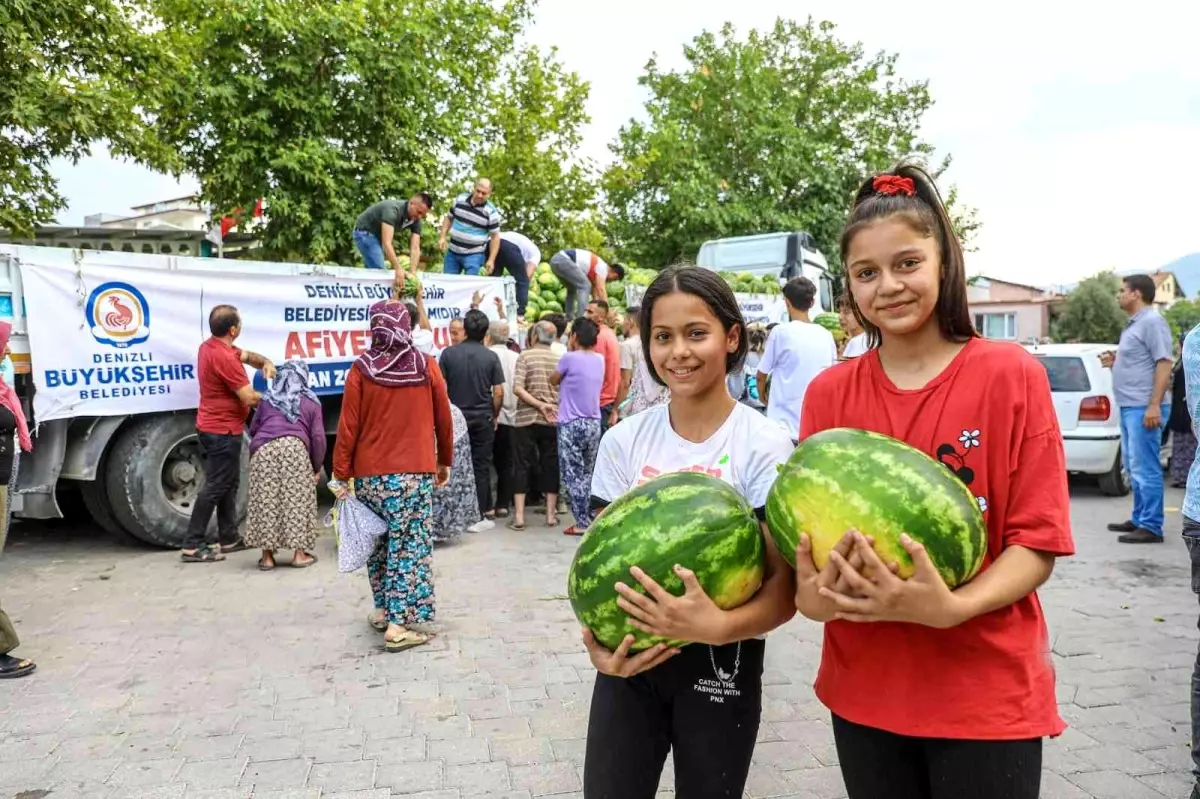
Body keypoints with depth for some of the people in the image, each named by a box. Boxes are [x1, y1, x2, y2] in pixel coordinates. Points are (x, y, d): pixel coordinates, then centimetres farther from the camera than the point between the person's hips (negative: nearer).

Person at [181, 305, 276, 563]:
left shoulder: (211, 347, 7)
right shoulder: (224, 357, -24)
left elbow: (246, 355, 20)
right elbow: (249, 397, -23)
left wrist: (265, 362, -2)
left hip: (215, 428, 11)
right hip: (223, 431, -11)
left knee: (229, 483, 18)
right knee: (215, 486, -6)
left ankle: (229, 538, 26)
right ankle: (192, 545, -2)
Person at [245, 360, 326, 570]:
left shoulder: (267, 399, 24)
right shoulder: (311, 402, 18)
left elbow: (253, 429, 30)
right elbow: (318, 437, 12)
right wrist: (318, 467, 20)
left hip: (263, 450, 2)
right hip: (294, 447, -2)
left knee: (266, 501, 5)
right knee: (297, 500, 4)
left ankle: (267, 556, 10)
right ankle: (299, 553, 7)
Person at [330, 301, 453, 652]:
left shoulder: (361, 370, -4)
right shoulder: (427, 366, -1)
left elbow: (348, 426, -5)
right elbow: (444, 419, 5)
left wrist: (341, 475, 2)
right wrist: (444, 461, 19)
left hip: (369, 473, 1)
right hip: (415, 471, -1)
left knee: (379, 541, 19)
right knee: (409, 545, 3)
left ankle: (383, 610, 31)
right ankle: (398, 625, 0)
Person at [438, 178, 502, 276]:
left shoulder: (491, 212, -12)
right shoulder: (460, 199, 0)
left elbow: (495, 236, -6)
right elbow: (449, 218, 14)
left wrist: (491, 260, -11)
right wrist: (442, 237, 2)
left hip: (474, 255, -4)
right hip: (452, 252, 4)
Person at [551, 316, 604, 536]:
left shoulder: (570, 358, -13)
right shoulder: (599, 360, 4)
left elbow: (553, 381, 3)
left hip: (571, 425, -6)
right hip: (594, 424, 6)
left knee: (573, 475, 1)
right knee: (588, 474, 17)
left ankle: (583, 522, 1)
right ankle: (592, 518, 19)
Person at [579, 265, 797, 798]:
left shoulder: (764, 446, -11)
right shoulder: (624, 441, -1)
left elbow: (785, 588, -13)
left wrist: (717, 627, -31)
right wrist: (595, 637, -14)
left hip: (721, 665, -2)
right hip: (629, 658, 3)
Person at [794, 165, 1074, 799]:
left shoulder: (1011, 375, -8)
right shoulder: (828, 393, -1)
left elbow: (1037, 540, -9)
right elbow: (806, 532, 2)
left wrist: (951, 608, -26)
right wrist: (812, 597, -20)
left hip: (987, 694, -2)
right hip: (863, 688, 3)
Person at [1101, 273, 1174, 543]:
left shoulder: (1152, 322, -11)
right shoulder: (1135, 323, 19)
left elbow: (1164, 363, -18)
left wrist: (1154, 405, -24)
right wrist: (1115, 361, 11)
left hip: (1143, 408, -10)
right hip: (1130, 407, 10)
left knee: (1145, 468, -7)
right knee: (1133, 468, 14)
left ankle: (1151, 527, -3)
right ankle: (1139, 519, 23)